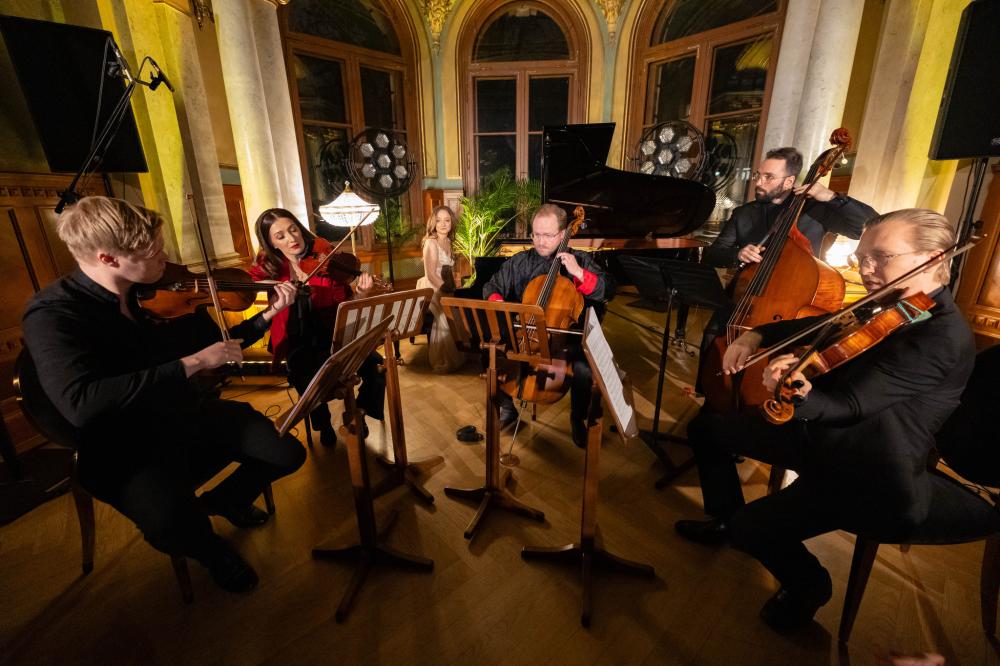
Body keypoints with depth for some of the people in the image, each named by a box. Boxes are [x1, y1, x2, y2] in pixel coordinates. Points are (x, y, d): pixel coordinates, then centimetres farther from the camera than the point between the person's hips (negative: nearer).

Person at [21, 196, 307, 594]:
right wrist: (192, 362, -34)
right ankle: (210, 550, 8)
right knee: (172, 526, -31)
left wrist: (269, 314, -1)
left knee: (288, 454, -8)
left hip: (191, 413, 5)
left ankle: (226, 499, 24)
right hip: (126, 446, -5)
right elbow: (80, 403, -34)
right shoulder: (51, 314, -17)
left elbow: (215, 342, 11)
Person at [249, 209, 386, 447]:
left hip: (333, 334, 0)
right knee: (308, 380, -29)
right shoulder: (268, 267, -1)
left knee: (375, 365, -22)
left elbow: (344, 304, -8)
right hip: (298, 342, 0)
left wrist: (361, 294, -30)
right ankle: (324, 424, 6)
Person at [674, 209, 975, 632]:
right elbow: (817, 325, 12)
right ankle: (725, 519, 28)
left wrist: (799, 398, -52)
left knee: (752, 527, -22)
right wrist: (756, 335, -6)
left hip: (868, 474, -8)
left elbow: (850, 405, -31)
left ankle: (807, 586, 14)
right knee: (706, 424, 9)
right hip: (823, 436, 9)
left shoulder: (943, 335, -24)